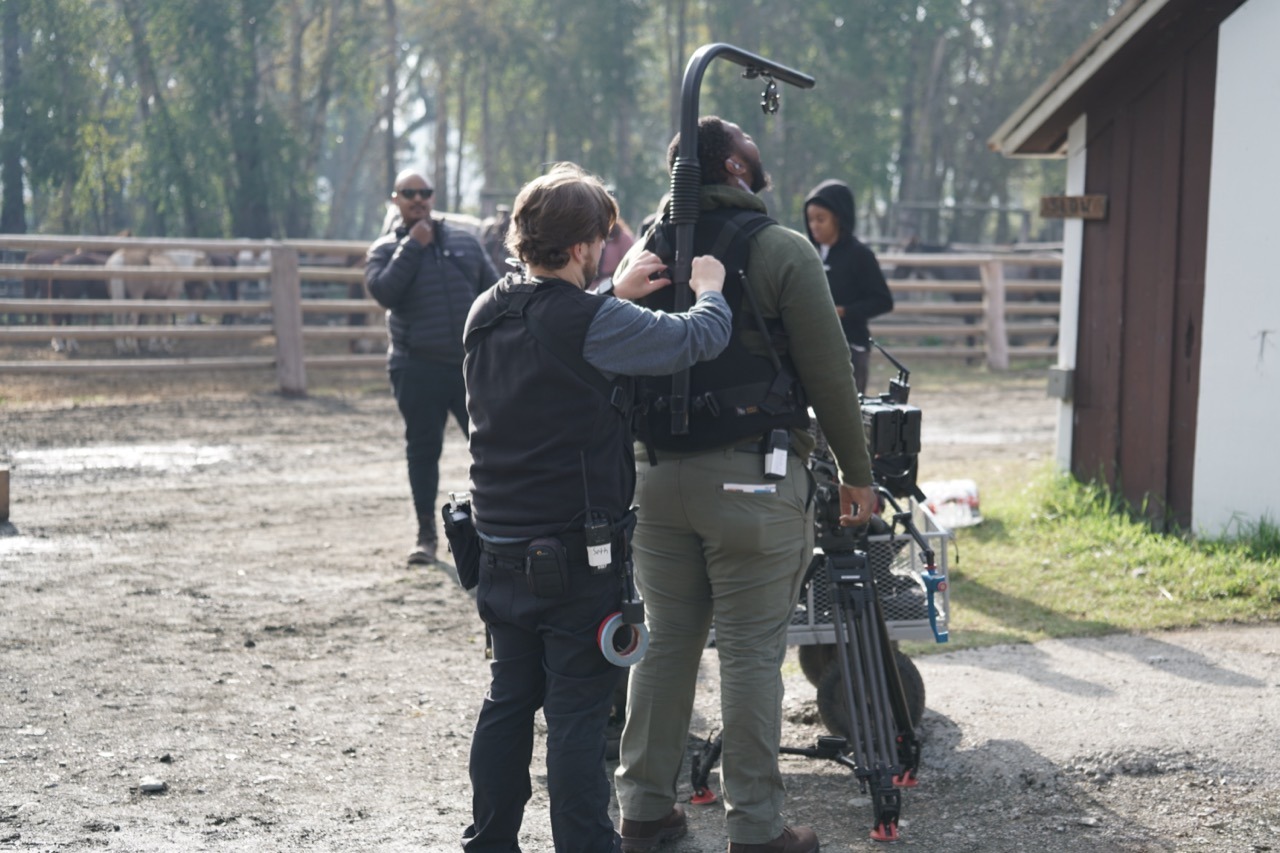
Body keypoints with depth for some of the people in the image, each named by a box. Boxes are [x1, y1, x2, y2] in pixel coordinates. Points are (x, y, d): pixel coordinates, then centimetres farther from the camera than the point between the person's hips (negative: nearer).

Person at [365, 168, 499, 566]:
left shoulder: (464, 241, 10)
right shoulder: (386, 249, 2)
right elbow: (384, 291, -17)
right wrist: (413, 246, -14)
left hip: (471, 365, 2)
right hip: (418, 370, -2)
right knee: (423, 449, 5)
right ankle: (426, 533, 14)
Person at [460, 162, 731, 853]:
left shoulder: (487, 314, 4)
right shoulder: (591, 324, -19)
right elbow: (697, 339, -15)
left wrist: (615, 292, 20)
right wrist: (710, 291, 5)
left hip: (501, 552, 8)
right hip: (577, 556, -7)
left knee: (509, 699, 17)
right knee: (578, 713, -1)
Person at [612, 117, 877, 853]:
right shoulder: (782, 252, -7)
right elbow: (830, 374, -7)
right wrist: (858, 473, 2)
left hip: (657, 474, 5)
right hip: (752, 474, -5)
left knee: (665, 642, 14)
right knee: (752, 652, -1)